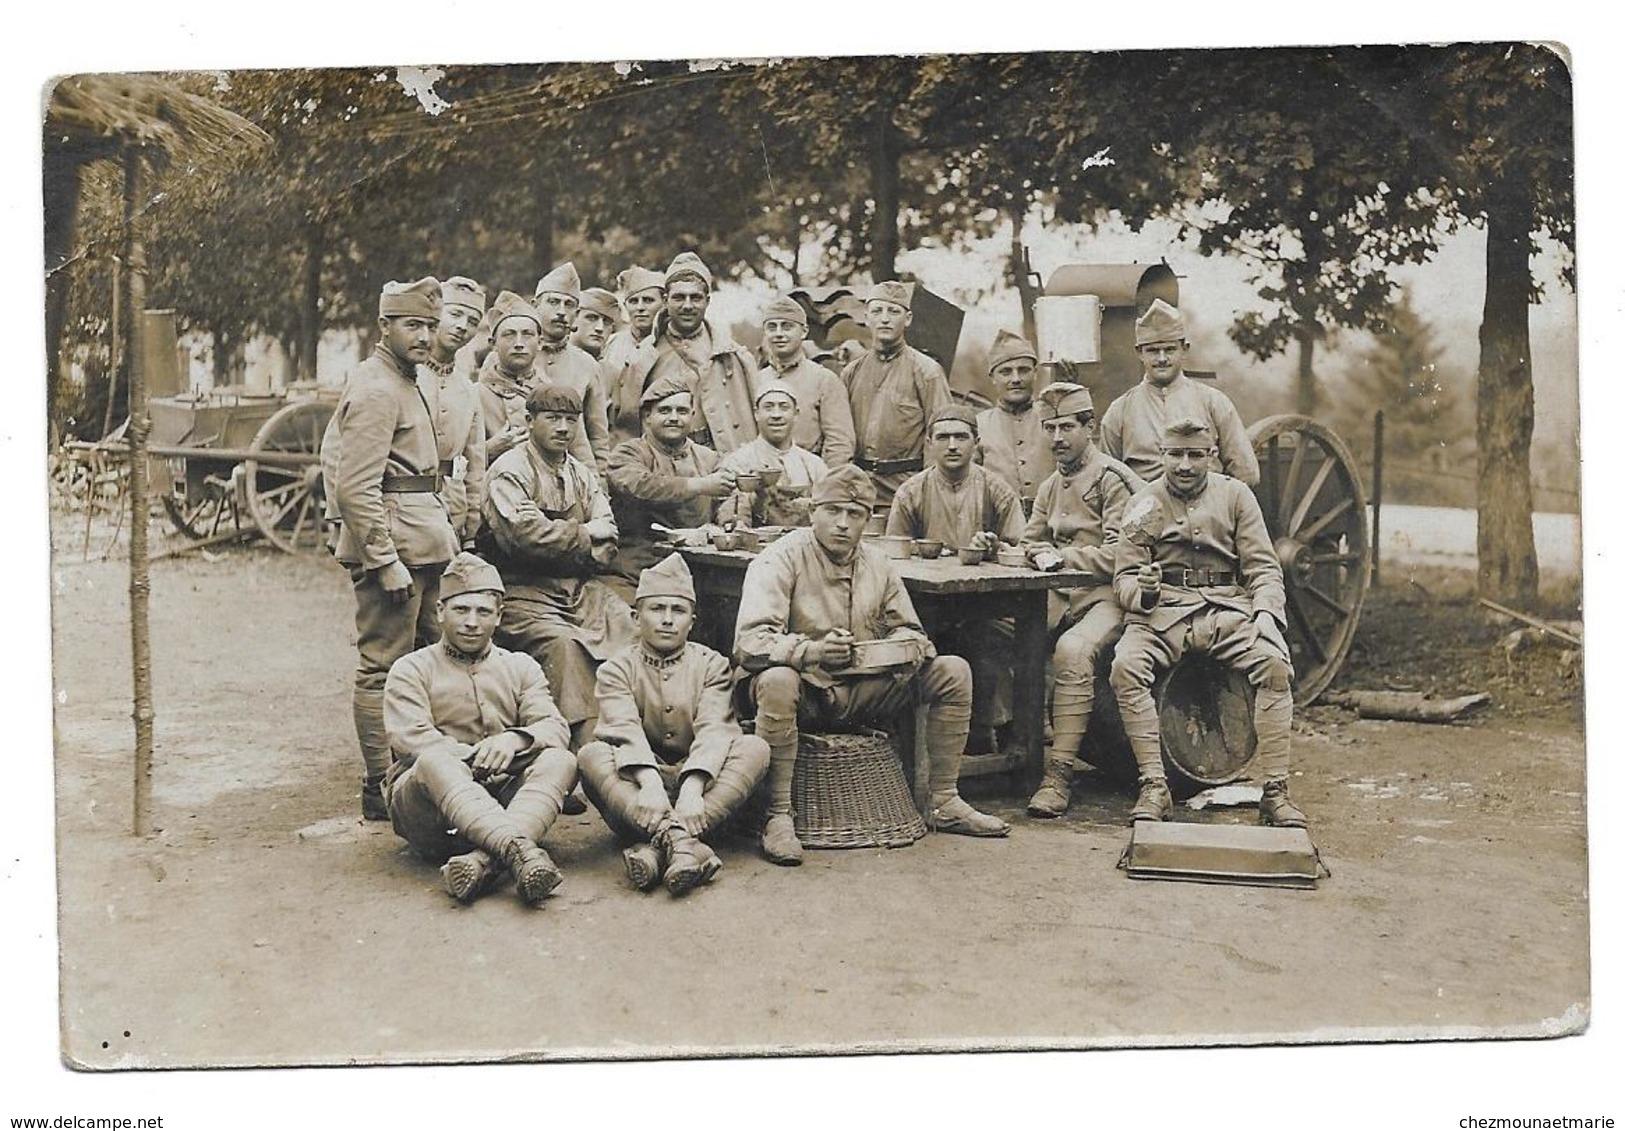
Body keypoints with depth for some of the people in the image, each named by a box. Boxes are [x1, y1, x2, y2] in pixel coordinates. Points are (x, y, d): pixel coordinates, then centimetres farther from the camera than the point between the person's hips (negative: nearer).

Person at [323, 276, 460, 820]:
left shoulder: (404, 384, 19)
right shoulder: (375, 390, -13)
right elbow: (357, 489, -20)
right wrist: (387, 561, -23)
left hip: (420, 546, 11)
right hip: (394, 546, -11)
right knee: (384, 668, -5)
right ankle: (381, 790, 0)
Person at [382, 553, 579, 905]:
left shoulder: (521, 667, 20)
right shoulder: (411, 670, 12)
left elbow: (555, 727, 4)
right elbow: (411, 737, -6)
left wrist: (514, 739, -20)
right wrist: (479, 756, -20)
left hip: (502, 799, 3)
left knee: (559, 760, -25)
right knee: (435, 761, -36)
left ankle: (483, 861, -48)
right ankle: (520, 850, -56)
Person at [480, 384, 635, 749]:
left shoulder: (584, 475, 20)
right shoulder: (510, 471, 0)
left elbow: (607, 543, 8)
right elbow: (525, 533, -17)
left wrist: (561, 550, -11)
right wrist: (583, 533, -4)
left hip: (581, 587, 6)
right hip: (525, 591, -6)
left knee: (630, 628, -18)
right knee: (562, 642, -31)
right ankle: (587, 740, -30)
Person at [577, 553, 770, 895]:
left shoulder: (711, 665, 6)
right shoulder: (617, 670, 5)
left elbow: (714, 730, -12)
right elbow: (625, 730, -15)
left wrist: (692, 789, -32)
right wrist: (650, 784, -36)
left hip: (696, 780, 1)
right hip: (638, 784, -1)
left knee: (755, 748, -24)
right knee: (591, 755, -27)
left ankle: (654, 845, -41)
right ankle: (680, 842, -48)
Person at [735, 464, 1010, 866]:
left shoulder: (877, 564, 7)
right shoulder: (781, 559, -11)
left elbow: (909, 630, 14)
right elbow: (750, 642, -22)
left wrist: (908, 648, -13)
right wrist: (811, 650, -39)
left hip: (864, 689, 6)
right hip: (807, 690, -6)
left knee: (952, 671, -6)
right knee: (777, 682, -40)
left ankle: (945, 804, 2)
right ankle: (777, 818, -28)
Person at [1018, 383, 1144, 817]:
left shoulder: (1113, 479, -5)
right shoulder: (1050, 487, 21)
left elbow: (1116, 554, -14)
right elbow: (1028, 545, 21)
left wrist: (1061, 556, -9)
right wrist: (1040, 553, -3)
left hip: (1107, 595, -7)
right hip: (1061, 595, 7)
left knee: (1073, 650, -35)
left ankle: (1059, 773, -34)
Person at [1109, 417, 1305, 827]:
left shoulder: (1235, 495, 10)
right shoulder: (1143, 503, 9)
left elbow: (1263, 567, 6)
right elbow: (1125, 575, 6)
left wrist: (1265, 612, -13)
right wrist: (1142, 591, -19)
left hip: (1228, 608, 0)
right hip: (1163, 610, 0)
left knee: (1274, 663, -29)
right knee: (1126, 666, -31)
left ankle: (1275, 790, -22)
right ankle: (1154, 785, -24)